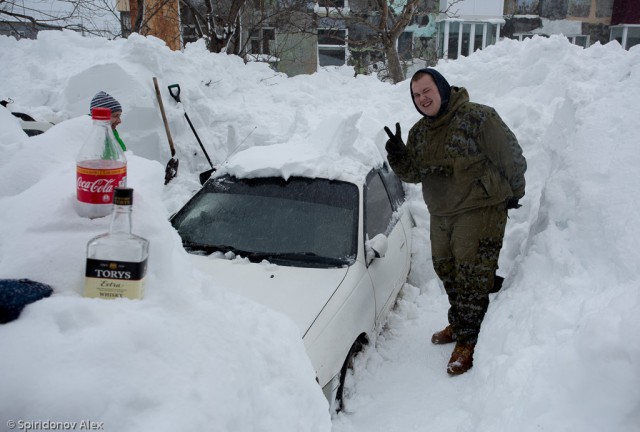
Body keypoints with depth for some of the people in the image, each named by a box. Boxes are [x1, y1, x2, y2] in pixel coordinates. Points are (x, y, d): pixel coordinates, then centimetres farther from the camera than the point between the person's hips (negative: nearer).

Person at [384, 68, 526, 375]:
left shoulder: (477, 117, -16)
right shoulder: (419, 131, 7)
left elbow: (512, 157, -11)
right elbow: (413, 173, 6)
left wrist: (513, 193, -1)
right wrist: (398, 154, -14)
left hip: (481, 211, -7)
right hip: (441, 214, 8)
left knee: (472, 278, -3)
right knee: (447, 272, 18)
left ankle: (467, 341, 9)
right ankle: (458, 324, 38)